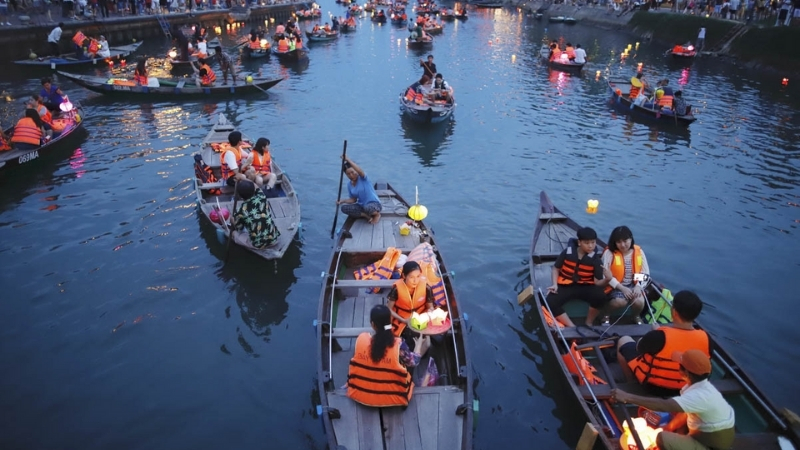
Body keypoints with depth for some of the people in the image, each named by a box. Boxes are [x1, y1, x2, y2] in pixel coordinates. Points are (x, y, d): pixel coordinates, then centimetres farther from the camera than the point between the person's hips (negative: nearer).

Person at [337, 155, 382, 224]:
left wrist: (348, 160, -37)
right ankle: (366, 215, -9)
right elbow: (353, 199, 7)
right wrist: (342, 201, -10)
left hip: (374, 204, -6)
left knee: (368, 207, -42)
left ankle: (377, 214, -4)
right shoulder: (349, 185, 4)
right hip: (361, 205, 6)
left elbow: (360, 171, -37)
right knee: (344, 208, -15)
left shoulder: (363, 178, -13)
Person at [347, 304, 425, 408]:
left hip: (360, 393, 3)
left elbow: (356, 362, 0)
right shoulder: (398, 344, -26)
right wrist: (419, 344, 12)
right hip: (392, 397, -3)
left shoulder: (361, 339, -19)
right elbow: (413, 362, -6)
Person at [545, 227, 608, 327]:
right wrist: (555, 284, -8)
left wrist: (607, 279, -34)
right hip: (565, 285, 0)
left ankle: (588, 324, -7)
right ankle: (572, 327, -19)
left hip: (585, 287, 0)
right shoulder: (567, 252, -7)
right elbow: (556, 268, 6)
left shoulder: (595, 259, -7)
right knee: (551, 302, -28)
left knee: (600, 296, -31)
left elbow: (598, 282, -11)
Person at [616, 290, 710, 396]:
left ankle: (631, 382, 24)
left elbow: (638, 347, -12)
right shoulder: (705, 338, -21)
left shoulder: (659, 336, -34)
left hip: (651, 384, -4)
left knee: (624, 340, 17)